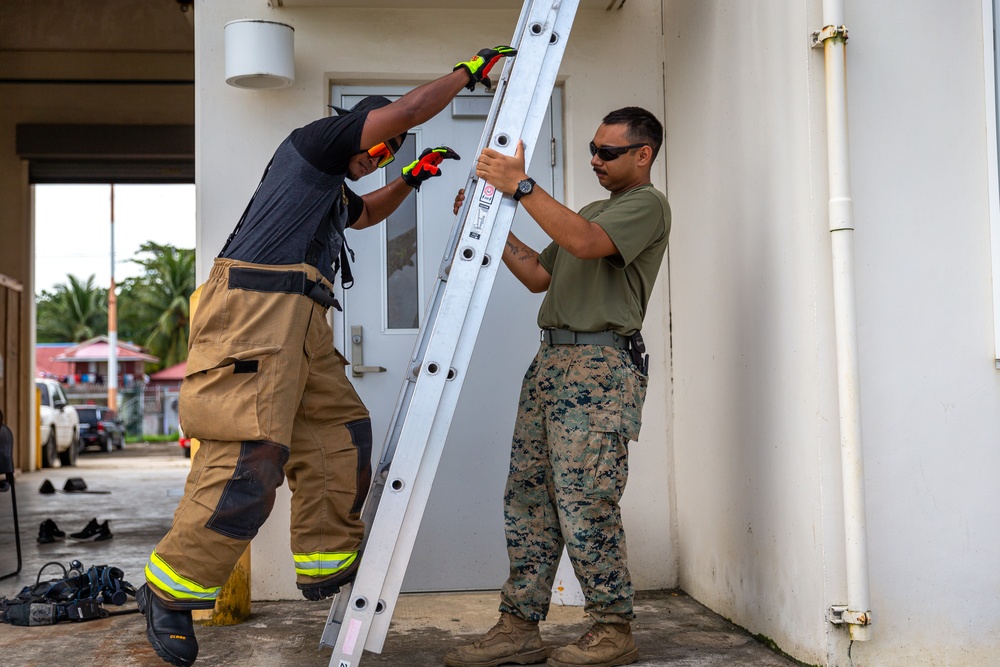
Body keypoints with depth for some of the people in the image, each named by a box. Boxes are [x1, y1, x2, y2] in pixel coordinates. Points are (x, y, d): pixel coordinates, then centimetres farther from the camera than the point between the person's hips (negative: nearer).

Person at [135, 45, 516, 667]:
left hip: (299, 322, 11)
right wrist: (469, 71, 5)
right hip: (256, 308, -11)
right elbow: (405, 110, -5)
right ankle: (170, 589, -5)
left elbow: (366, 214, 53)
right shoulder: (314, 141, 2)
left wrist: (410, 179, 40)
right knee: (249, 458, -15)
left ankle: (327, 562, 17)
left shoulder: (333, 188, 30)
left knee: (338, 433, 8)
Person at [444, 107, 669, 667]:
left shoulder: (648, 205, 0)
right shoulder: (592, 210, 29)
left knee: (585, 505, -10)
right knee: (528, 500, 5)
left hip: (600, 367, -9)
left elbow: (585, 242, -19)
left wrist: (521, 186, -19)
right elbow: (539, 275, 24)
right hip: (552, 361, 9)